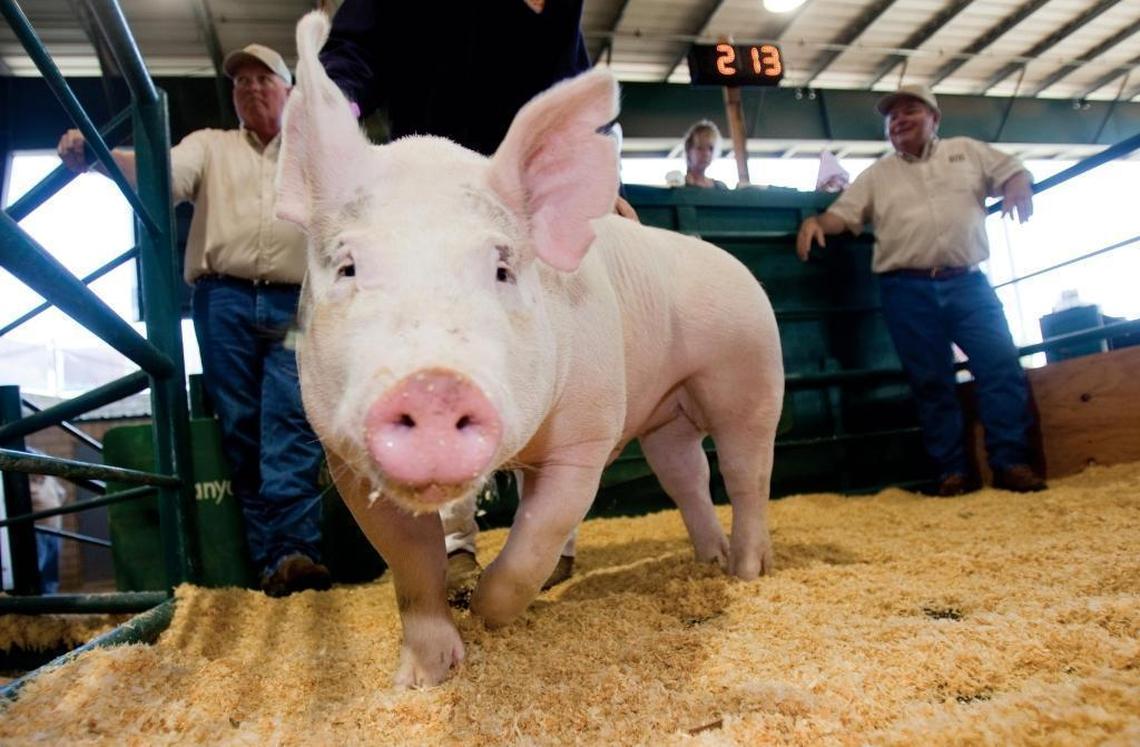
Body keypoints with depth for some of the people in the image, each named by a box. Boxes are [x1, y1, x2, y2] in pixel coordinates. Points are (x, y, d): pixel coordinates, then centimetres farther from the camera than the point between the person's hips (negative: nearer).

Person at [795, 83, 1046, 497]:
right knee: (931, 382, 1)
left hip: (967, 281, 0)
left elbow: (1014, 171, 15)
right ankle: (954, 471, 8)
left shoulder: (966, 151, 17)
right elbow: (843, 214, 8)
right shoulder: (877, 174, 16)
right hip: (908, 290, 0)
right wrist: (815, 222, -14)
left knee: (1001, 366, -9)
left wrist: (1017, 189, -9)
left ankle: (1010, 463, -1)